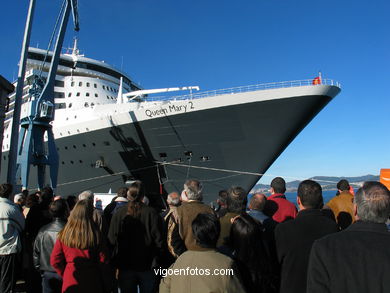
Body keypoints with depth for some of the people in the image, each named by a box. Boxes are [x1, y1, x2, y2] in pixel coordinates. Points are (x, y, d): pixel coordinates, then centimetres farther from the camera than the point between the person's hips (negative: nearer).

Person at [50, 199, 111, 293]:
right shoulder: (95, 233, -13)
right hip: (92, 281, -1)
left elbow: (55, 261, -3)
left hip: (70, 280, 1)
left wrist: (65, 274, 11)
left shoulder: (64, 234, -8)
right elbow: (103, 260, -8)